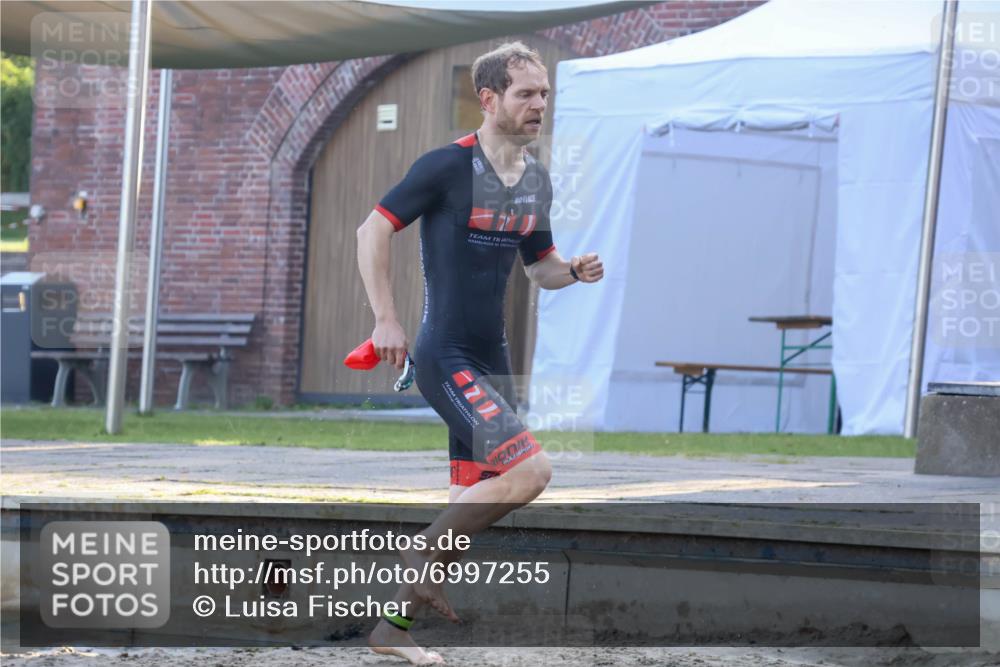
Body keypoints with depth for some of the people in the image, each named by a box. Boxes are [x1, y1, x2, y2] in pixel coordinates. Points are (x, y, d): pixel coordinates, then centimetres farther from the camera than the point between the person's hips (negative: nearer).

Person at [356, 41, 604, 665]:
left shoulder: (536, 179, 10)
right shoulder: (448, 166, -12)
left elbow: (540, 266, 22)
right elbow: (374, 229, -9)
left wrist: (574, 270, -1)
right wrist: (387, 320, -14)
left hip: (493, 361, 8)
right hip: (446, 358, -8)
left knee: (471, 504, 9)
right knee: (530, 469, -23)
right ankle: (424, 552, -5)